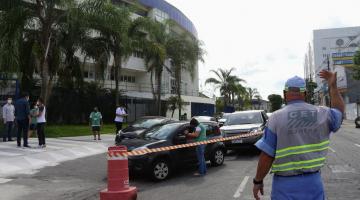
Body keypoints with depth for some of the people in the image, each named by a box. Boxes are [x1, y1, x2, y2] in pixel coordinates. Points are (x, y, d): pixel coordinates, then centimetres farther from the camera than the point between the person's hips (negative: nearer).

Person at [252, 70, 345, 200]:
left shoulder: (276, 118, -13)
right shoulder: (322, 114, -3)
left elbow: (266, 156, -14)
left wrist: (258, 181, -2)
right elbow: (339, 110, 22)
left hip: (285, 185, -3)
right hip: (313, 183, 3)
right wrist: (333, 85, 25)